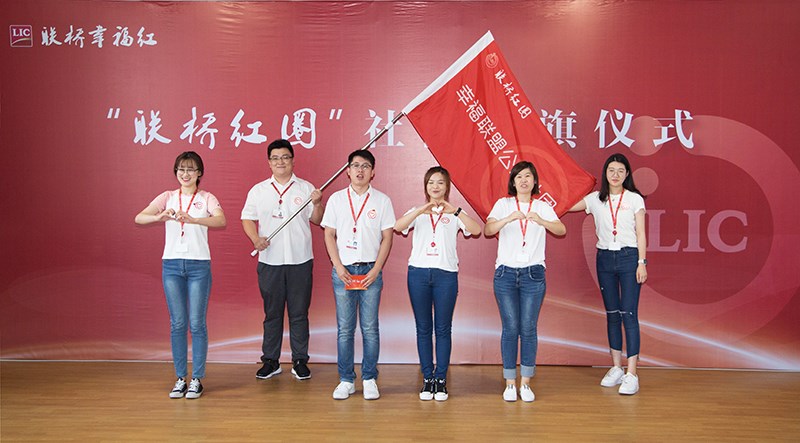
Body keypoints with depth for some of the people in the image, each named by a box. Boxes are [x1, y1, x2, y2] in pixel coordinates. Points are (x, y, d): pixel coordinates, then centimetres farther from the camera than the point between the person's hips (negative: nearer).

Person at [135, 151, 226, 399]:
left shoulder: (206, 198, 1)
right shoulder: (167, 197, 9)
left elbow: (221, 221, -19)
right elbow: (139, 218, -5)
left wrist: (192, 219, -35)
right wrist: (160, 216, -27)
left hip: (199, 265, -2)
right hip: (172, 264, 2)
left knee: (196, 323, 0)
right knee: (177, 324, 7)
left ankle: (196, 379, 10)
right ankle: (180, 379, 16)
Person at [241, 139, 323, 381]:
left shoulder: (306, 188, 5)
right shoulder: (258, 190, 8)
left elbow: (317, 220, 3)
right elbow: (248, 219, 7)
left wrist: (317, 203, -16)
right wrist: (256, 239, -10)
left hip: (300, 261, -1)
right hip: (270, 261, 1)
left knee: (299, 314, 5)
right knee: (272, 313, 8)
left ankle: (300, 361, 14)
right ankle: (270, 361, 18)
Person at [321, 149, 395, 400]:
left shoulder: (381, 200, 4)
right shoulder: (337, 199, 7)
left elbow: (387, 238, 2)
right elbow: (329, 235, 7)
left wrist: (375, 270, -7)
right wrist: (339, 267, -4)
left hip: (370, 271, -1)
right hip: (343, 271, 1)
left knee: (370, 328, 3)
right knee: (344, 329, 4)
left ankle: (369, 379, 13)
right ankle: (346, 380, 13)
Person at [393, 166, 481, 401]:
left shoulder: (454, 213, 9)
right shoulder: (417, 211, 12)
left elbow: (476, 230, -10)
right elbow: (398, 226, -9)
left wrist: (455, 212, -24)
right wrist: (421, 210, -23)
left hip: (446, 274, -1)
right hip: (419, 272, 1)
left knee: (443, 328, 2)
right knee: (423, 328, 5)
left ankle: (441, 379, 11)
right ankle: (427, 379, 13)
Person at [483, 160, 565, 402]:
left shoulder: (542, 207, 8)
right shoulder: (503, 204, 7)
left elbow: (561, 230, -9)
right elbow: (487, 230, -9)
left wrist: (540, 221, -28)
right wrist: (509, 218, -27)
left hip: (533, 274, 1)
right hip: (506, 273, 0)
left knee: (528, 329, 0)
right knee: (510, 328, 0)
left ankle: (525, 383, 10)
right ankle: (510, 383, 10)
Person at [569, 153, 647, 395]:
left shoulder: (635, 199, 1)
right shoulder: (595, 199, 7)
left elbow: (640, 234, -1)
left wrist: (642, 262, -7)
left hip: (629, 257, -3)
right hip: (605, 258, 3)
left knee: (629, 314, -8)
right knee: (612, 314, 9)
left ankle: (631, 375, -7)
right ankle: (616, 368, 19)